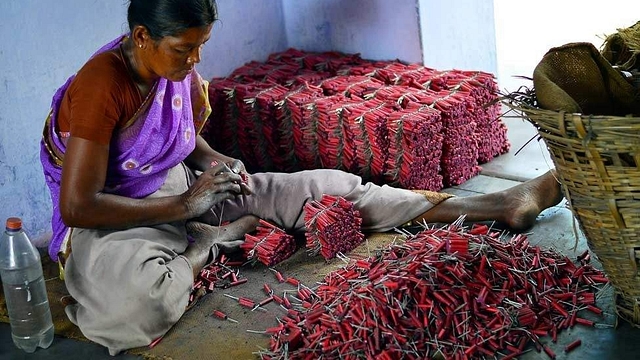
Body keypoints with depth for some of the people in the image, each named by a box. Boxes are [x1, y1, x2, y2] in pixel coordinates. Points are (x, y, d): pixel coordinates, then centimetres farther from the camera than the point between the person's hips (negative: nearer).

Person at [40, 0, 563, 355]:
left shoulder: (183, 75, -1)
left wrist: (214, 161, -5)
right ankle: (207, 246, -11)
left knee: (319, 188, -8)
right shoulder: (101, 86, -24)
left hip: (183, 193, 6)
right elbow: (77, 206, -24)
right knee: (142, 297, -45)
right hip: (111, 225, -6)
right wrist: (183, 205, -23)